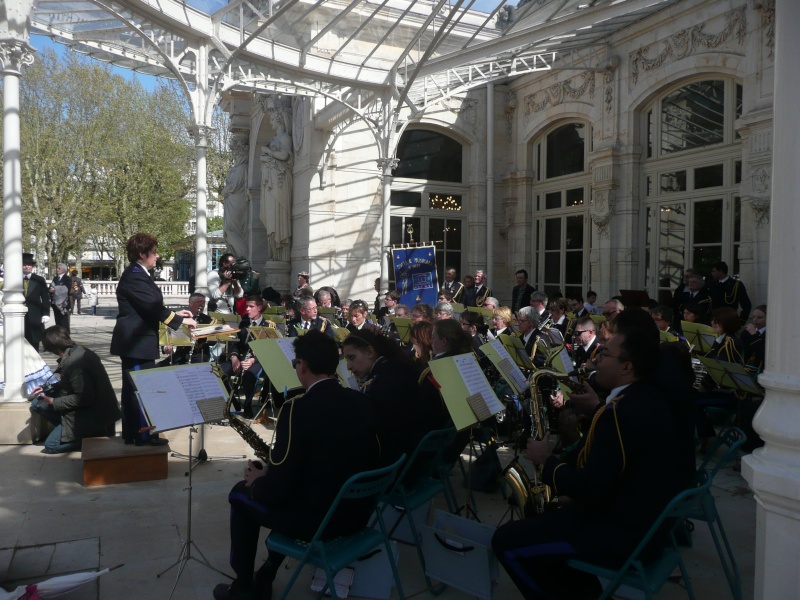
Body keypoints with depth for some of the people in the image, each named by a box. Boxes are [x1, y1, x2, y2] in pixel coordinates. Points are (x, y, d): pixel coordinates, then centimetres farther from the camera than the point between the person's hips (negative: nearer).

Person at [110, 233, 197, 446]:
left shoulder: (138, 274, 15)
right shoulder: (135, 275, -18)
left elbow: (151, 306, 19)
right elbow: (152, 306, -24)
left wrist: (175, 313, 12)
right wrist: (181, 320, -18)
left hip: (135, 340, 11)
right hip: (136, 341, -11)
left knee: (133, 388, 15)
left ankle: (131, 433, 24)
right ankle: (142, 435, 3)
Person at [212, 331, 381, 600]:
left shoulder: (297, 409, -20)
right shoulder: (363, 402, -1)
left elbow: (276, 490, -19)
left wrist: (257, 481, 5)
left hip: (315, 520, -6)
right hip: (358, 512, 7)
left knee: (241, 494, 17)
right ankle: (264, 578, 33)